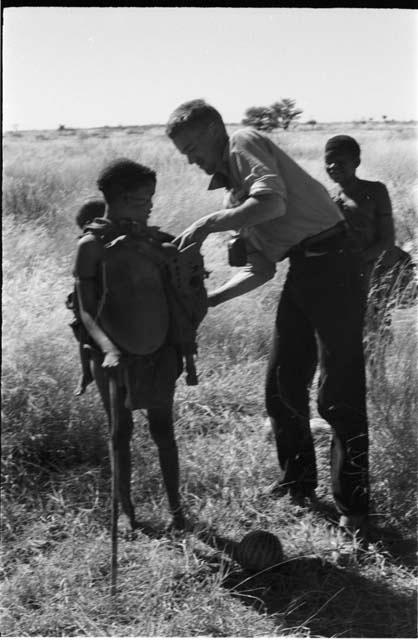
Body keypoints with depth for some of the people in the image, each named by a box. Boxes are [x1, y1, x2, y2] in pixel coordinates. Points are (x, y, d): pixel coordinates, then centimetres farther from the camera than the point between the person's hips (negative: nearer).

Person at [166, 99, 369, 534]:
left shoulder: (244, 143, -2)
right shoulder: (234, 193, 21)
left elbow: (272, 202, -22)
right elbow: (260, 270, 18)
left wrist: (208, 224, -17)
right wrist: (207, 300, 10)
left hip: (330, 261, -9)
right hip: (300, 271, 10)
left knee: (340, 394, -4)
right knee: (282, 386, 12)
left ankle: (352, 507, 7)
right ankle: (296, 487, 29)